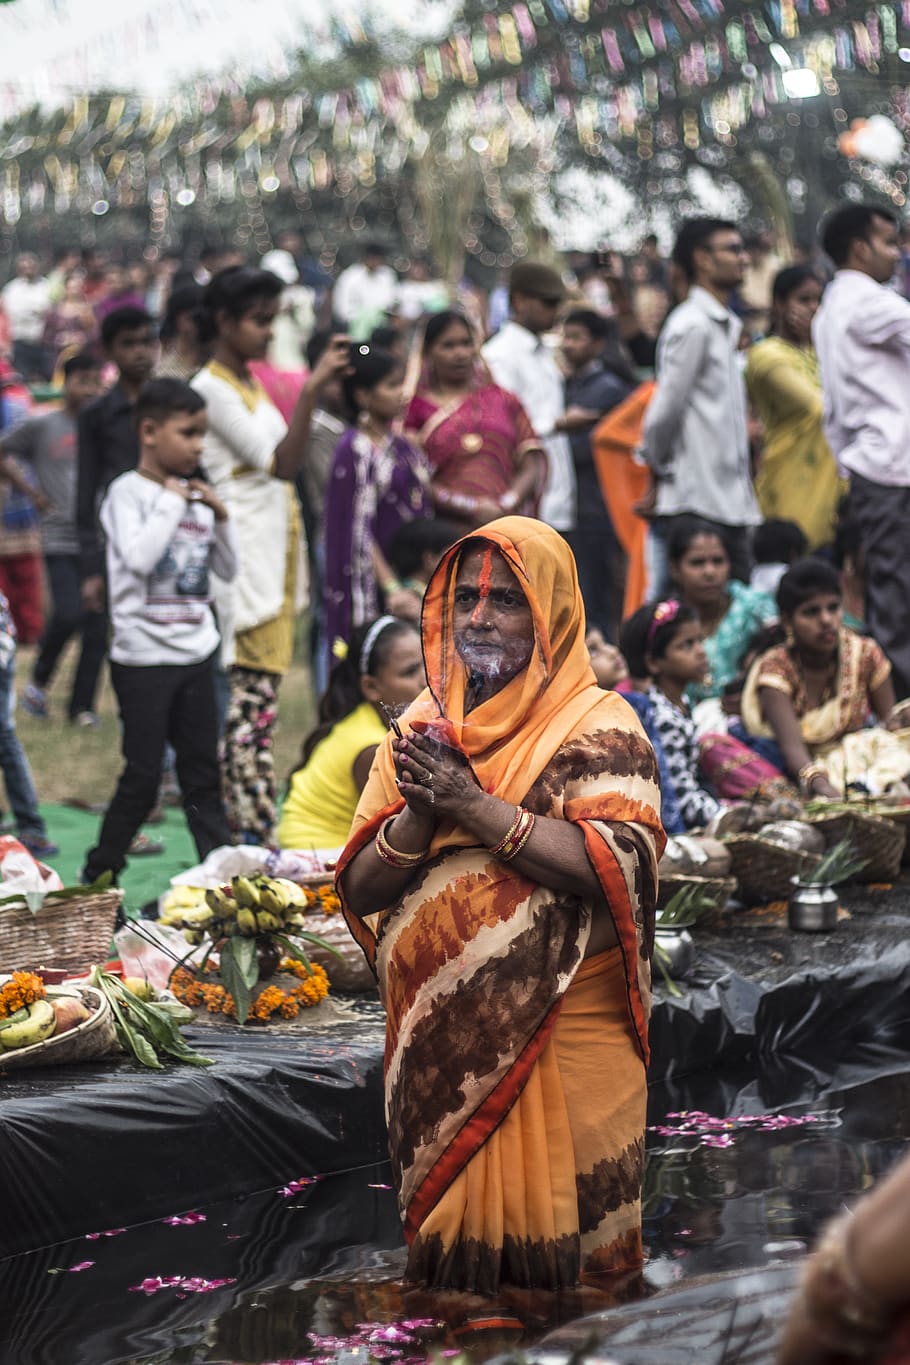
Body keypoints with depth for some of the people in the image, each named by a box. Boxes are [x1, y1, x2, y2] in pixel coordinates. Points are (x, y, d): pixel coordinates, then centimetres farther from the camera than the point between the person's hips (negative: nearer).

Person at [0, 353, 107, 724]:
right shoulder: (42, 426, 1)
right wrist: (32, 492, 3)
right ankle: (39, 681, 8)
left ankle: (82, 706, 10)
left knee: (98, 626, 0)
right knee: (69, 614, -17)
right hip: (60, 541, -3)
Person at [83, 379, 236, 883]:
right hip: (143, 657, -6)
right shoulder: (129, 492, -9)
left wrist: (219, 517, 0)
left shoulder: (195, 495, 9)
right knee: (142, 777, -3)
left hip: (196, 653, 6)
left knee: (203, 773, 10)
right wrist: (171, 501, -17)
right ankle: (97, 878, 8)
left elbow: (227, 569, 15)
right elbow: (139, 557, -26)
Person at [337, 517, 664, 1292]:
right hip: (440, 1037, 4)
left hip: (560, 1030, -4)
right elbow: (360, 889, 7)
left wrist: (479, 808, -17)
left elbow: (623, 867, -18)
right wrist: (421, 812, -11)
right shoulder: (420, 730, 12)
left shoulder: (598, 727, -2)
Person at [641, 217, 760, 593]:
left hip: (729, 505, 9)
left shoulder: (724, 326, 19)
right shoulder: (692, 326, -11)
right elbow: (665, 410, -13)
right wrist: (659, 467, -1)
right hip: (697, 504, -9)